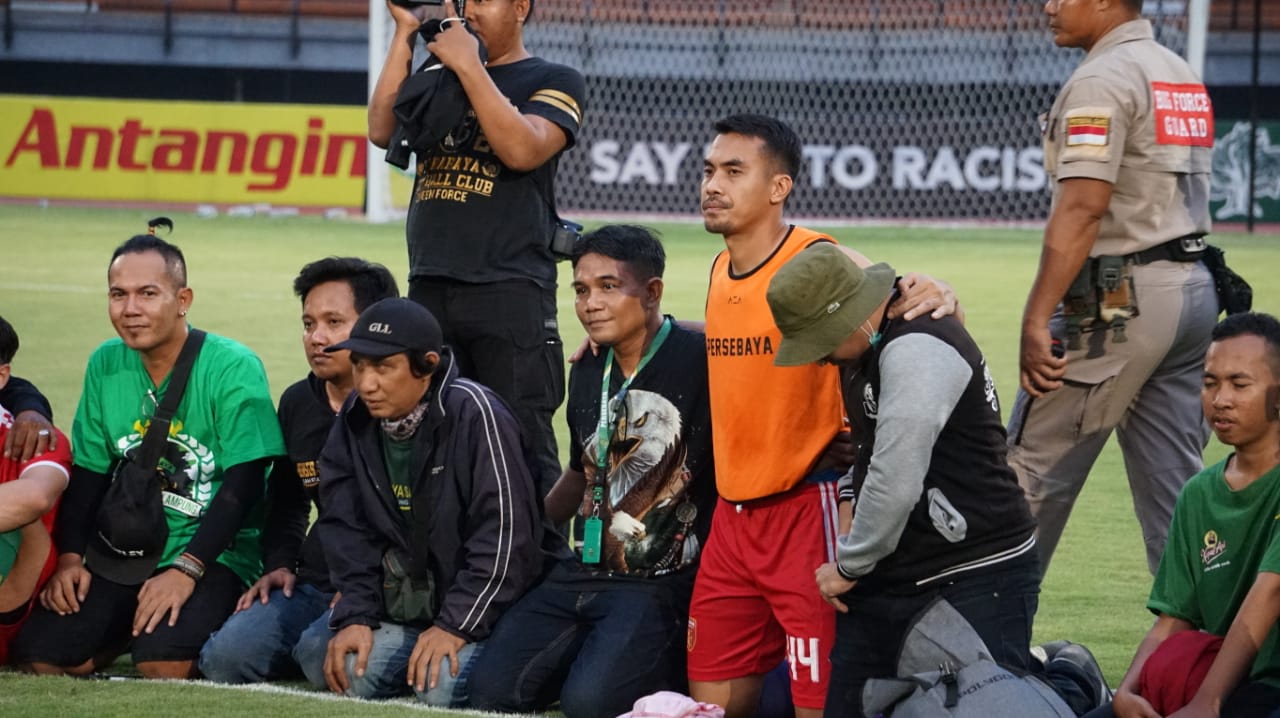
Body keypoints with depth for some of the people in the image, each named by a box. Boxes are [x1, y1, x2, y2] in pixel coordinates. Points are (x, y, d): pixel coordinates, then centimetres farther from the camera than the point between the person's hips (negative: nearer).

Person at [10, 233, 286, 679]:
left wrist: (185, 570, -23)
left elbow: (242, 486, -15)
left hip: (214, 557, -5)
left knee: (163, 662, -31)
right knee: (38, 654, -12)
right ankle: (132, 629, 15)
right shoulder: (105, 365, 7)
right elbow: (87, 474, 11)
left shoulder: (233, 369, -11)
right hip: (122, 557, 5)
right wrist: (69, 557, -4)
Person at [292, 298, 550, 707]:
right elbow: (347, 529, 5)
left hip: (475, 601, -6)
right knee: (333, 663, -17)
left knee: (441, 684, -31)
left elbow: (504, 535, -20)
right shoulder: (355, 419, 2)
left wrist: (456, 625, -22)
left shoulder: (472, 412, -18)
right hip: (400, 603, 6)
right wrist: (356, 616, -8)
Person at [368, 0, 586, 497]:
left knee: (523, 444, -9)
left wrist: (468, 65, -11)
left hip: (511, 292, -5)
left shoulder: (555, 82, 6)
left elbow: (522, 150, -12)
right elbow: (382, 131, 5)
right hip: (428, 288, 5)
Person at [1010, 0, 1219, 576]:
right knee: (1177, 483, 9)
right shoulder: (1182, 75, 17)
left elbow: (1082, 208, -21)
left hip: (1116, 297, -9)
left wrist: (1036, 320, -23)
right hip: (1194, 289, 9)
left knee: (1036, 466, -1)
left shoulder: (1101, 80, -12)